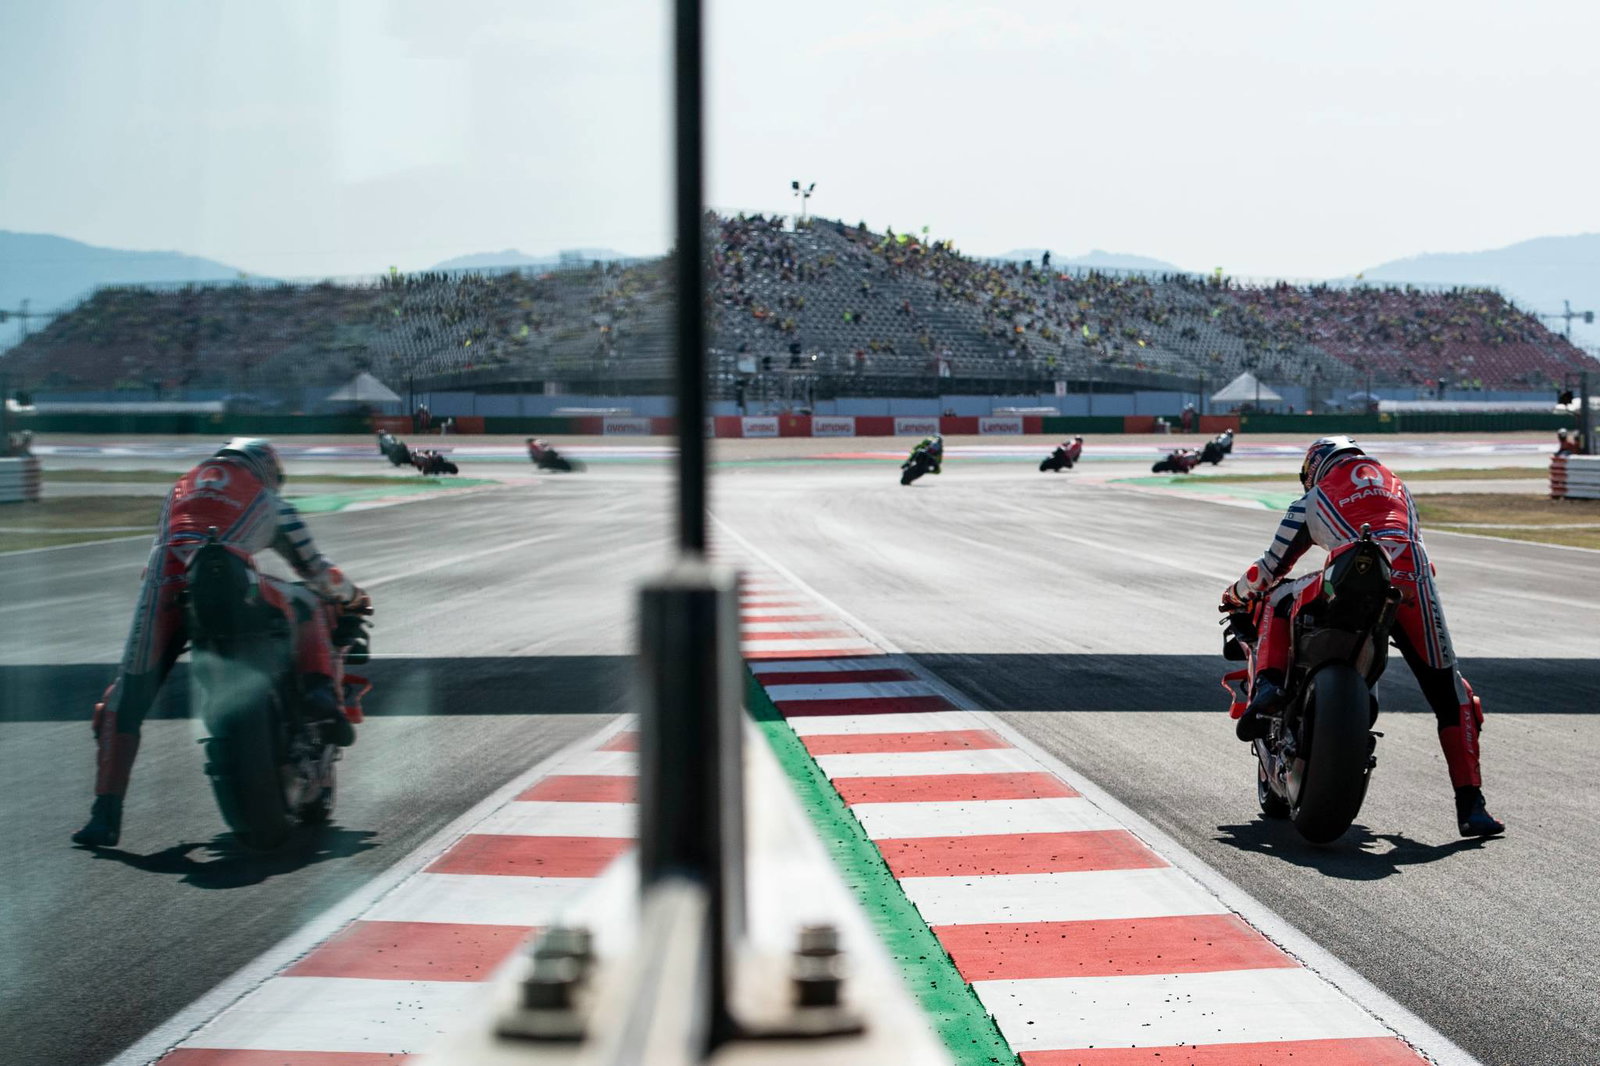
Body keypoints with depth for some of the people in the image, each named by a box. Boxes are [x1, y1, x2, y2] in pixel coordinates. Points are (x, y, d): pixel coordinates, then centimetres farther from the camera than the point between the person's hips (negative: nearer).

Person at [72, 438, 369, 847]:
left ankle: (106, 815, 1)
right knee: (309, 605, 24)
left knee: (126, 700, 10)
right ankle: (323, 690, -2)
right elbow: (315, 569, 35)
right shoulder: (269, 501, 30)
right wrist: (352, 596, 53)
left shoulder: (184, 485, 38)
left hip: (164, 583, 2)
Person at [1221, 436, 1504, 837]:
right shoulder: (1397, 487, 39)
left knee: (1279, 601, 29)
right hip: (1412, 584, 2)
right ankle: (1471, 806, 3)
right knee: (1450, 695, 11)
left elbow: (1271, 568, 34)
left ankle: (1266, 687, 4)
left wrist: (1235, 592, 53)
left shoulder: (1312, 500, 29)